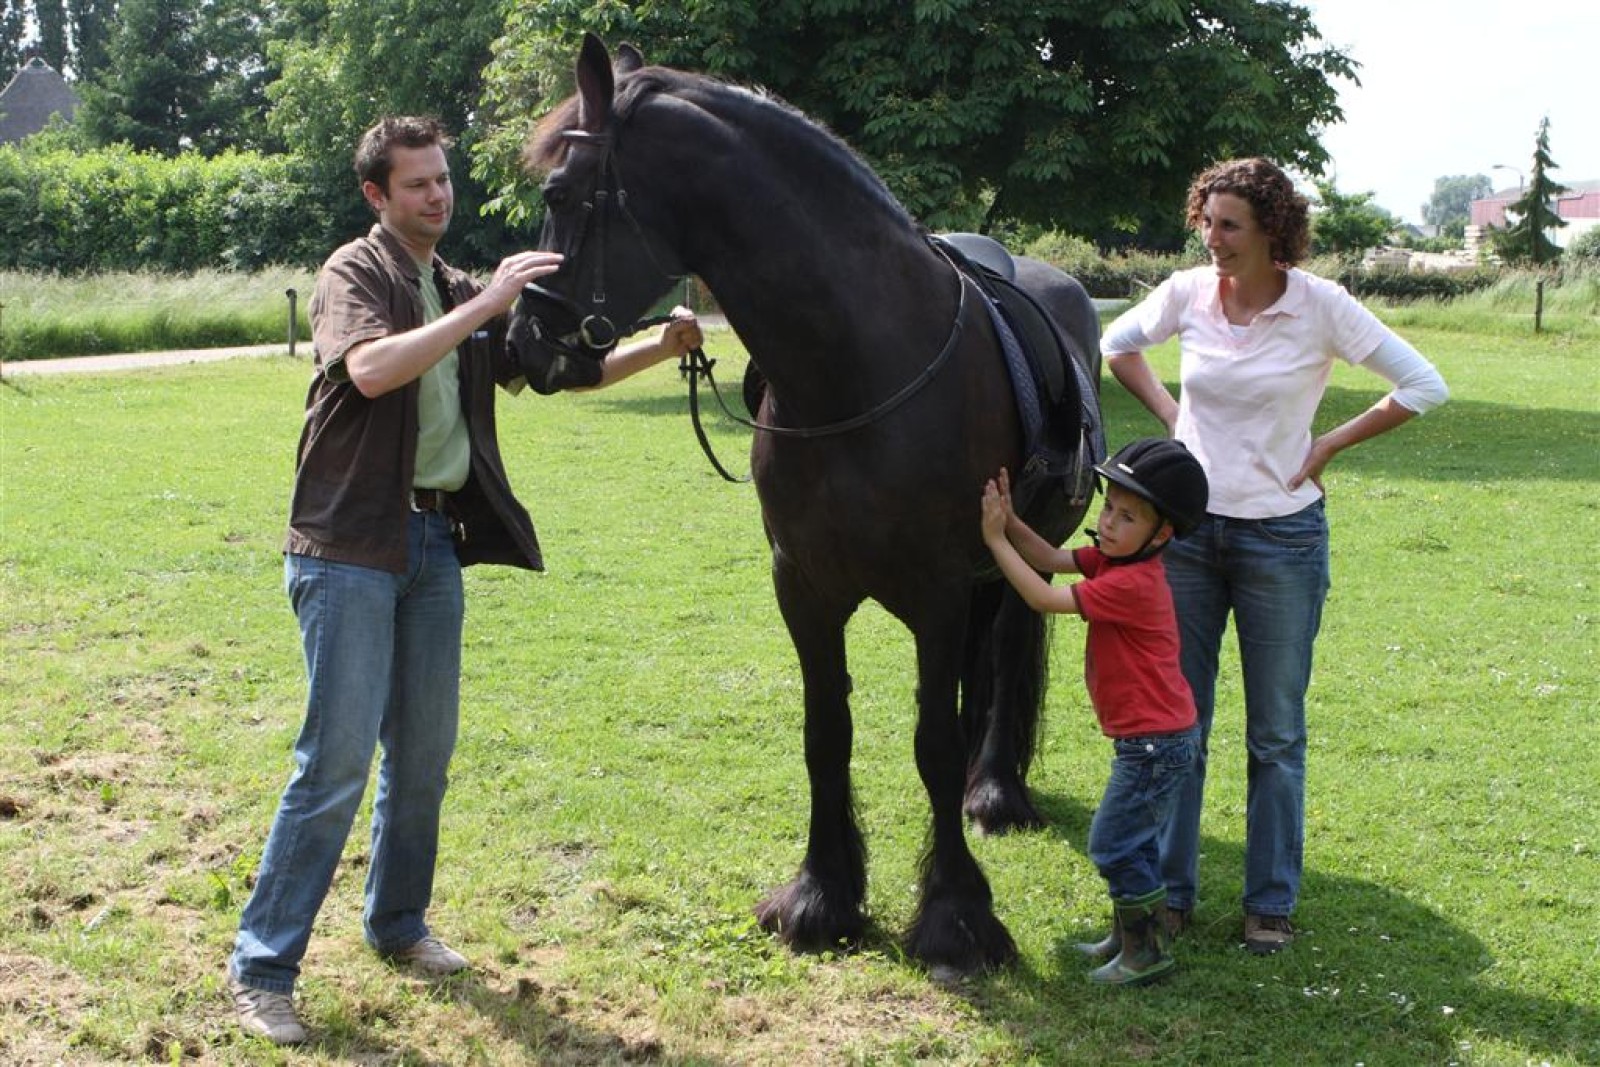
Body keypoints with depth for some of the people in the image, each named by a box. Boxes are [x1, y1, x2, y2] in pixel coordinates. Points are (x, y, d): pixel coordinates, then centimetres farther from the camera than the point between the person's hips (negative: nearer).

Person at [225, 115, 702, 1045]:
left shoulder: (462, 295, 16)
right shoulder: (355, 273, -5)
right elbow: (372, 370, -26)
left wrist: (659, 349, 3)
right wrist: (486, 304, -26)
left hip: (435, 540, 7)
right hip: (352, 544, -7)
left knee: (425, 752, 12)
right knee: (337, 759, -9)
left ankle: (398, 924, 28)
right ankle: (262, 968, -2)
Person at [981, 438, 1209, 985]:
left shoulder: (1131, 583, -26)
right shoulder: (1113, 559, 4)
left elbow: (1044, 597, -24)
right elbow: (1053, 560, 4)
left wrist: (996, 539, -19)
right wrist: (1010, 520, -11)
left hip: (1156, 741, -10)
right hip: (1151, 735, 10)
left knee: (1113, 844, -2)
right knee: (1132, 838, 21)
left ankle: (1149, 951, 9)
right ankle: (1129, 935, 35)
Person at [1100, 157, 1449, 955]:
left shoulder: (1322, 306, -11)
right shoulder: (1188, 293, -3)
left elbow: (1423, 387, -7)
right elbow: (1117, 343, 17)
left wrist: (1330, 445, -8)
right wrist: (1168, 412, 5)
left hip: (1282, 537, -3)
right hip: (1188, 530, 3)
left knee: (1276, 733, 7)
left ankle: (1271, 903, 19)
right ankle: (1171, 892, 20)